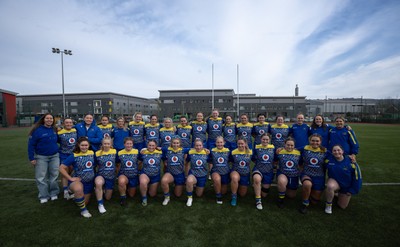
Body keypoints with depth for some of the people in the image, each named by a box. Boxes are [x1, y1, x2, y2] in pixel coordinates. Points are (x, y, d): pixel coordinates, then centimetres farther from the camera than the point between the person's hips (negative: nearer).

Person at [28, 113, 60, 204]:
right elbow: (31, 144, -9)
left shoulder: (54, 130, 1)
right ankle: (44, 196, 18)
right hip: (41, 157, -3)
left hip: (54, 156, 3)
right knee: (41, 177, 4)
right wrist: (31, 158, -10)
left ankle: (54, 193, 25)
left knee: (54, 175, 10)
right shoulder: (37, 130, -12)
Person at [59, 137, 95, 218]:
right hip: (77, 180, -4)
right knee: (79, 189, -41)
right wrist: (70, 178, -15)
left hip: (89, 182, 4)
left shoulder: (92, 153, -4)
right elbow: (61, 168, -11)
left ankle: (76, 196, 52)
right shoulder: (74, 156, -13)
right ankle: (83, 210, -17)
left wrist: (93, 174, 1)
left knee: (85, 203, 17)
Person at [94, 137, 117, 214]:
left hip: (111, 177, 2)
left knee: (108, 198, 11)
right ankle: (100, 204, -19)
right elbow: (96, 166, 3)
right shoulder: (98, 153, -9)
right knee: (98, 183, -40)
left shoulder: (115, 152, -5)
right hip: (101, 175, -2)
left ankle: (104, 189, 46)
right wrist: (100, 171, -8)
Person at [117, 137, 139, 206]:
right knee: (121, 181, -38)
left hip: (134, 175, 1)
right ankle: (123, 197, -9)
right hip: (123, 174, -1)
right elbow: (117, 163, 6)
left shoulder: (137, 152, -10)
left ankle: (128, 187, 48)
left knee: (132, 195, 12)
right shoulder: (120, 153, -7)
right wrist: (119, 171, -1)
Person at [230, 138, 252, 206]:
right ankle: (234, 196, -15)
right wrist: (233, 170, -9)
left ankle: (239, 186, 46)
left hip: (245, 174, 2)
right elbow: (231, 162, 3)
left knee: (242, 194, 11)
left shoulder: (250, 152, -8)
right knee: (235, 178, -40)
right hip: (235, 172, -2)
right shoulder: (233, 152, -10)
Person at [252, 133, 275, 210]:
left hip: (269, 172, 2)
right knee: (257, 178, -40)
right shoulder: (257, 148, -4)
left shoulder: (273, 148, 1)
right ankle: (258, 201, -21)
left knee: (264, 194, 8)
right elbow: (253, 159, 3)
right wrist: (260, 164, -7)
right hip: (258, 170, -2)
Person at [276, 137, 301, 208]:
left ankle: (285, 188, 49)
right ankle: (281, 198, -10)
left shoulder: (298, 153, -6)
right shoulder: (280, 152, -11)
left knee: (292, 196, 14)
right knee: (282, 181, -39)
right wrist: (277, 154, -16)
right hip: (282, 174, -3)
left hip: (294, 176, 3)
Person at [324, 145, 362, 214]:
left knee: (342, 206, 11)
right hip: (335, 181, -1)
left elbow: (357, 177, -10)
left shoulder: (351, 162, -22)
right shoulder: (329, 160, -21)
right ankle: (328, 205, -11)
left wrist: (352, 191, -5)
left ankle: (340, 195, 45)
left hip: (347, 186, 1)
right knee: (330, 186, -39)